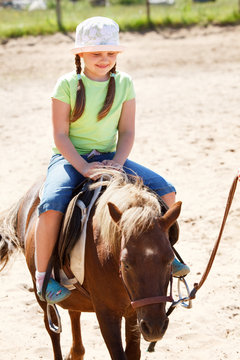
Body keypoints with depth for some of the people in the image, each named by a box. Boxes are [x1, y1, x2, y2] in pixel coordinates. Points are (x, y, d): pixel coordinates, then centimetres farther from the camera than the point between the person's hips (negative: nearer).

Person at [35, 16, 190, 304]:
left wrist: (117, 163, -15)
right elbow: (60, 135, -10)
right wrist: (82, 167, -23)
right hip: (70, 158, -4)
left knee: (165, 191, -10)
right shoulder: (67, 85, -7)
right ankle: (42, 276, -16)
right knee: (51, 207, -33)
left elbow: (127, 132, 3)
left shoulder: (124, 83, 3)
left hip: (110, 157, 4)